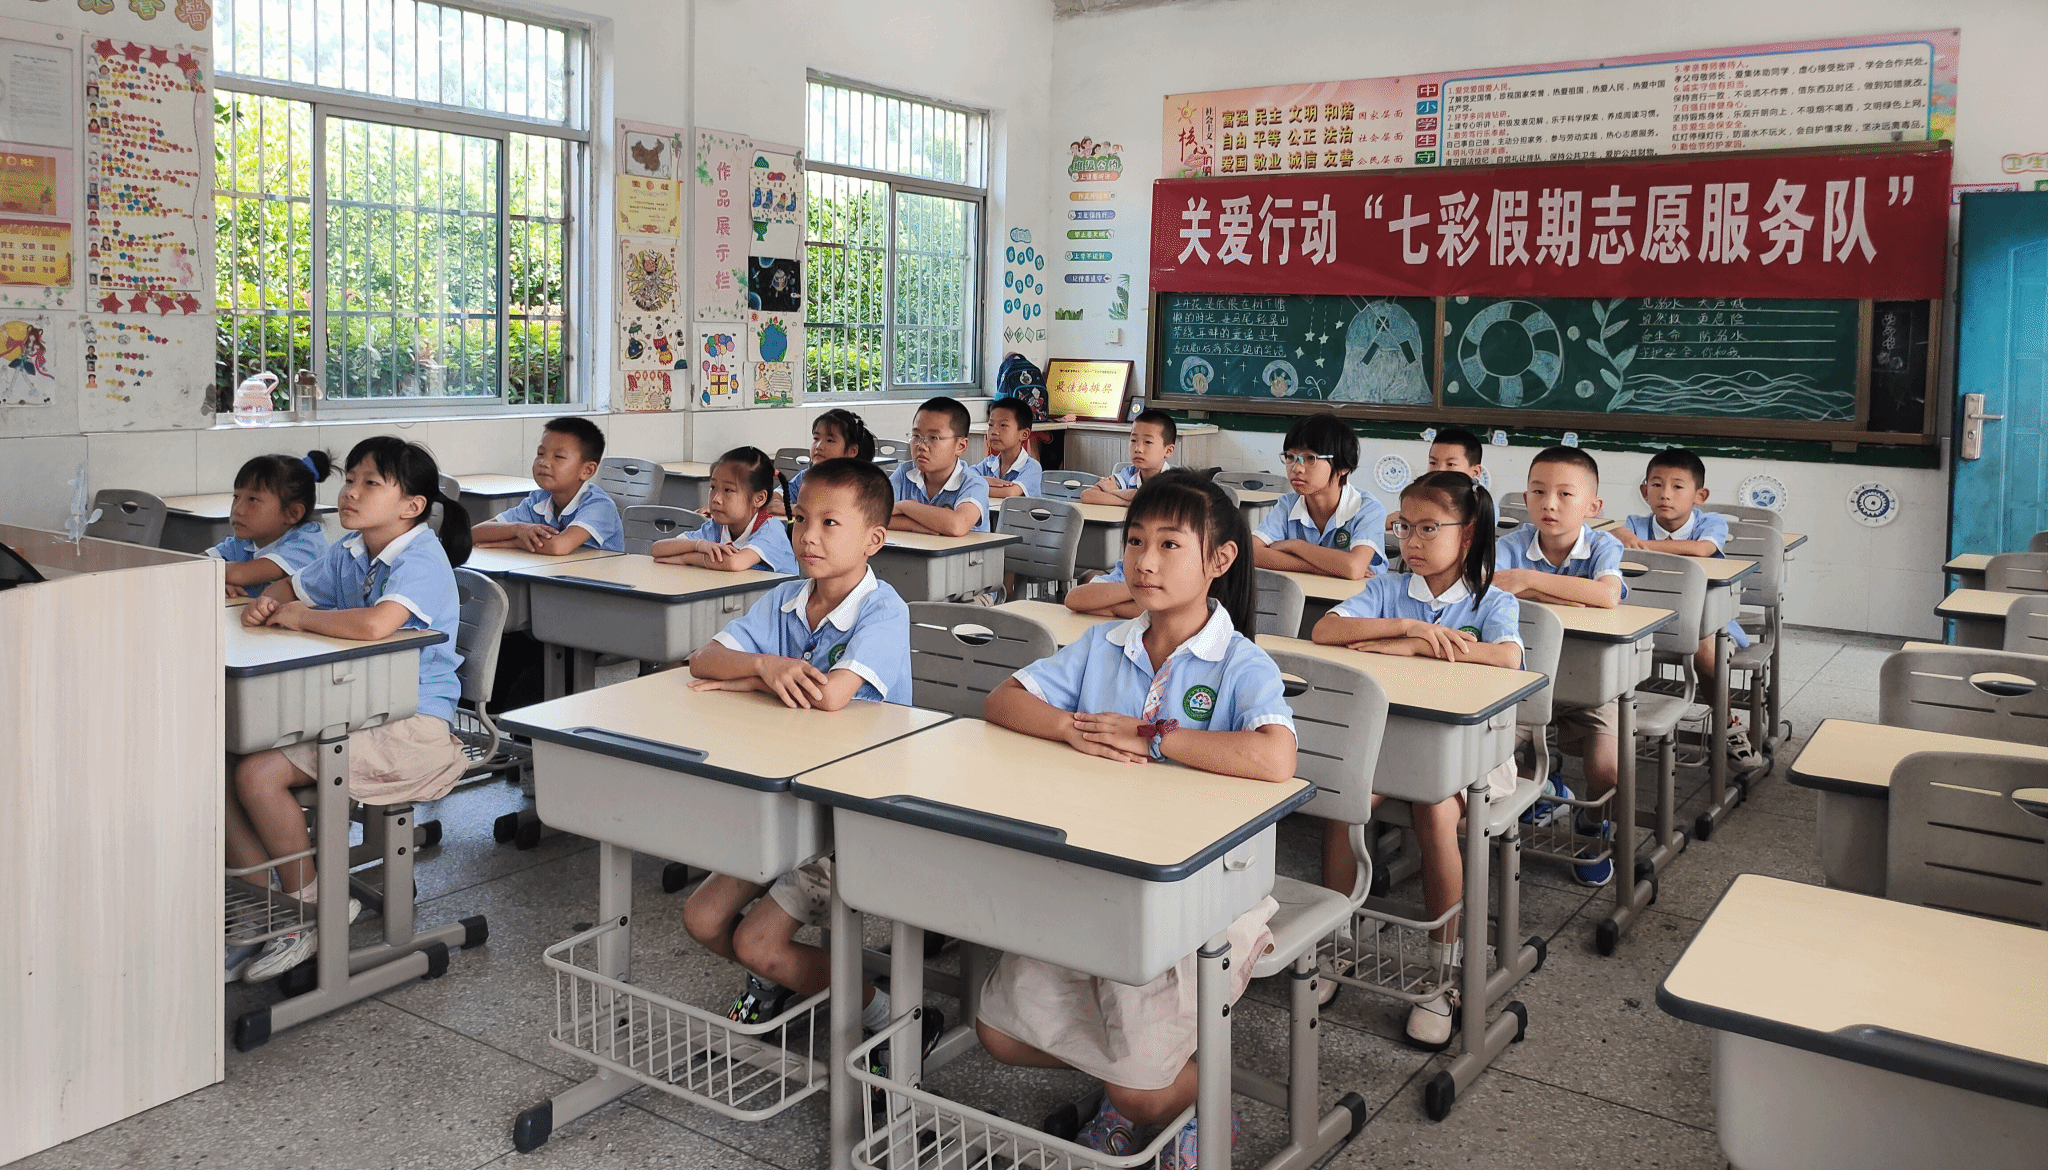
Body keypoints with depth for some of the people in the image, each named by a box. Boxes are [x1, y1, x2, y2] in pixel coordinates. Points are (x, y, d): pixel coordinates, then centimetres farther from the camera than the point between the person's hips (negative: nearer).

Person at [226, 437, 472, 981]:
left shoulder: (422, 557, -17)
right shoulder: (349, 552, 10)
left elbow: (376, 624, -35)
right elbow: (290, 588, 27)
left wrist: (299, 617, -18)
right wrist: (266, 604, 1)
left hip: (410, 725, -9)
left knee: (259, 775, -20)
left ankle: (309, 910, 0)